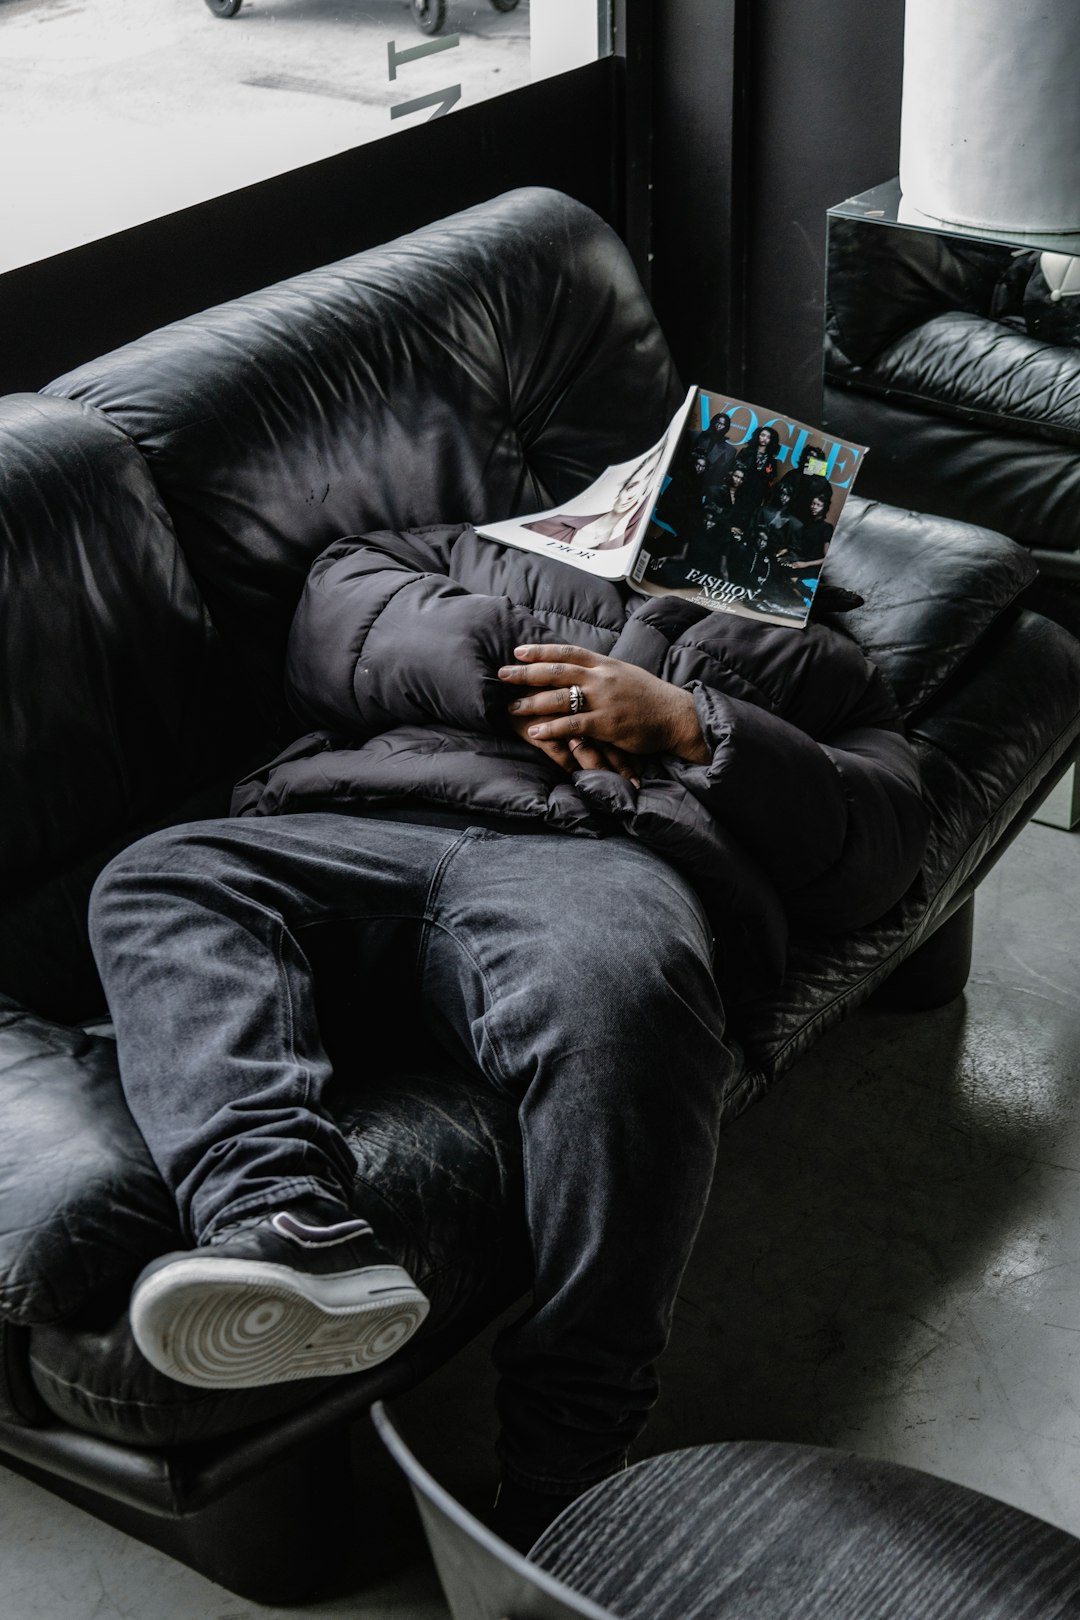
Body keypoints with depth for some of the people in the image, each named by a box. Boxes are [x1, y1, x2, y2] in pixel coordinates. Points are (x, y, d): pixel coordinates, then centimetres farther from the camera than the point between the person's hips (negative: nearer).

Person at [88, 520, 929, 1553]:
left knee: (623, 998, -38)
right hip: (353, 821, 4)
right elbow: (337, 603, 20)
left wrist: (691, 729, 2)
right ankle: (294, 1230, -47)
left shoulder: (808, 661, 33)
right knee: (159, 882, -25)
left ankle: (557, 1498, -36)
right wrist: (510, 670, 3)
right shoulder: (492, 557, 39)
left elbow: (877, 848, 15)